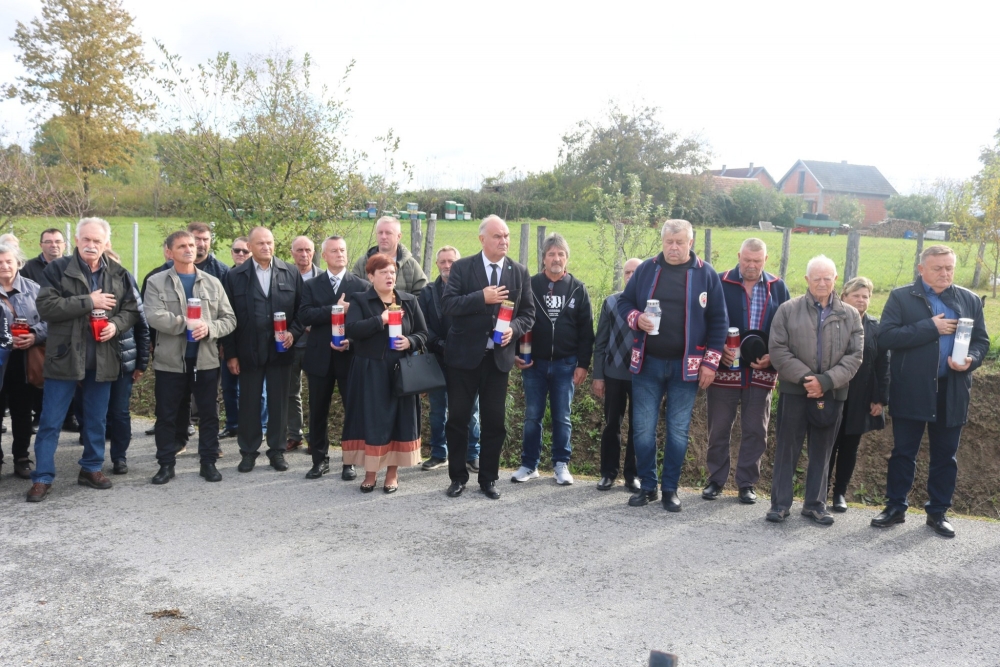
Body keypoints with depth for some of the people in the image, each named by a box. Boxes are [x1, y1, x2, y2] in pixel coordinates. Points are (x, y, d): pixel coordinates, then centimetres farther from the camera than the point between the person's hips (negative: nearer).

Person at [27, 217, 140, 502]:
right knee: (50, 421, 3)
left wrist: (116, 324, -12)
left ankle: (92, 468, 28)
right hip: (64, 355, -3)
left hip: (102, 357, 3)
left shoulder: (118, 273, 6)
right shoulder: (57, 269, -3)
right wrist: (88, 302, -17)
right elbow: (45, 307, -14)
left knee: (97, 418, 14)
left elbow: (132, 309, 9)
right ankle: (42, 477, 11)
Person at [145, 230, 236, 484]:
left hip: (206, 360, 2)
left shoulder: (212, 283, 8)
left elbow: (229, 318, 4)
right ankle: (166, 464, 19)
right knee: (166, 416, 7)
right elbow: (155, 317, -15)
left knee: (209, 414, 7)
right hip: (171, 360, -2)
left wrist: (209, 328, -14)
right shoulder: (156, 283, 0)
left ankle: (208, 462, 19)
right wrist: (186, 323, -22)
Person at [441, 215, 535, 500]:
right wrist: (482, 297, -23)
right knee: (458, 419, 7)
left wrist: (514, 329, -14)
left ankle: (488, 479, 21)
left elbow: (528, 313, 6)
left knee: (494, 422, 7)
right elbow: (447, 304, -13)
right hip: (464, 355, -2)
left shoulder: (519, 272, 5)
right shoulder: (462, 267, -3)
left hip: (498, 356, 2)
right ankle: (458, 477, 22)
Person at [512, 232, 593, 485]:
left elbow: (586, 329, 1)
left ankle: (561, 464, 18)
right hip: (534, 362, 0)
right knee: (532, 416, 6)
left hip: (565, 364, 0)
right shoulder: (530, 285, 1)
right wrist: (516, 354, -5)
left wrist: (583, 364, -4)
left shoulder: (578, 289, 2)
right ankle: (529, 464, 16)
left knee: (562, 417, 6)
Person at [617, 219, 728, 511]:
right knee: (643, 429, 5)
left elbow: (718, 321, 0)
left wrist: (711, 362, -5)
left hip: (686, 366, -1)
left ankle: (671, 489, 18)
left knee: (678, 431, 6)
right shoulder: (646, 269, 4)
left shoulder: (706, 274, -1)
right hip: (647, 363, 2)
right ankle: (647, 486, 18)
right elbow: (624, 302, 10)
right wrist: (636, 318, -12)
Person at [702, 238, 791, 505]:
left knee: (755, 431, 7)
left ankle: (747, 483, 19)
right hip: (725, 368, -2)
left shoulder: (778, 288, 7)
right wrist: (718, 349, -14)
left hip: (761, 372, 2)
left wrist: (774, 356, -6)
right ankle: (716, 480, 20)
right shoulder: (720, 283, -1)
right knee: (718, 429, 7)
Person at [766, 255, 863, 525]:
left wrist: (826, 380, -13)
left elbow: (855, 356, 0)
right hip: (795, 390, -2)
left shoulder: (850, 315, 7)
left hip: (832, 394, 2)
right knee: (787, 448, 3)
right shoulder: (788, 309, 1)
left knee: (822, 451, 10)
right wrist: (804, 377, -14)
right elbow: (777, 349, -5)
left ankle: (815, 503, 21)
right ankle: (780, 503, 12)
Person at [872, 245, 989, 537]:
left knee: (945, 456, 10)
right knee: (903, 452, 7)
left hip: (952, 392, 3)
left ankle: (938, 512, 22)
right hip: (910, 391, -3)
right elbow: (886, 336, -14)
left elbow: (982, 341, 10)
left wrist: (971, 360, -12)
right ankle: (895, 507, 19)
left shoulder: (970, 300, 8)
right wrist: (930, 327, -18)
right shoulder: (901, 297, -2)